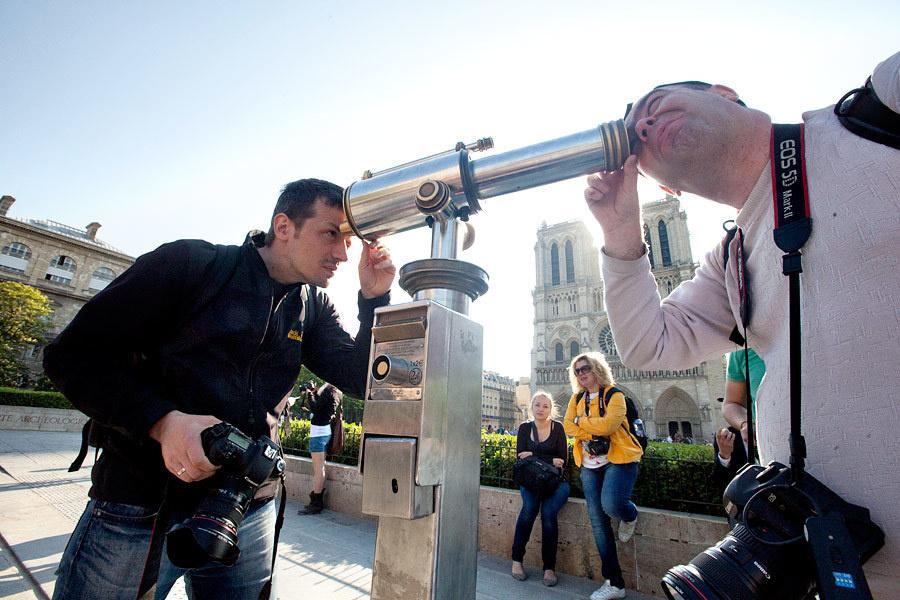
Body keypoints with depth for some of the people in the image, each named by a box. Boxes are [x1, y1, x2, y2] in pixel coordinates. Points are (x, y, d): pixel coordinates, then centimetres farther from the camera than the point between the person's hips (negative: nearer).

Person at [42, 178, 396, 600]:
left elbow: (361, 379, -1)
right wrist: (161, 422, -24)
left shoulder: (312, 307, 3)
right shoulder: (191, 264, -10)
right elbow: (72, 355, -8)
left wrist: (374, 297, -12)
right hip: (141, 513, -3)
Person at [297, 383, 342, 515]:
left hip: (319, 431, -10)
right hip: (325, 431, 10)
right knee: (320, 468, 14)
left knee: (318, 468, -5)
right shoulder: (336, 392, 11)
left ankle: (315, 504, 1)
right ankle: (319, 501, 21)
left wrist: (310, 394, -6)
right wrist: (315, 392, 7)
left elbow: (315, 409, -17)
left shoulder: (328, 389, -16)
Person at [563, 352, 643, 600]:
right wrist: (595, 431, -15)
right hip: (590, 464, 5)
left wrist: (582, 421, -9)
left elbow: (608, 424, -22)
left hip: (618, 460, -5)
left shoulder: (614, 395, -6)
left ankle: (630, 516, 15)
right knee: (598, 521, 3)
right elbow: (568, 426, -1)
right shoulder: (577, 398, 11)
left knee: (611, 505, -25)